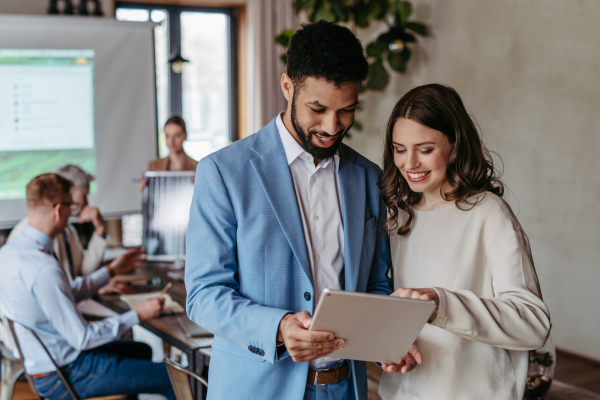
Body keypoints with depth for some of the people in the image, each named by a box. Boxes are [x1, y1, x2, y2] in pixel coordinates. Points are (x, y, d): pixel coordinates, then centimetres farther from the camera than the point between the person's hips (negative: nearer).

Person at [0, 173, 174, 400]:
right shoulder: (44, 270, -30)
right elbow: (82, 338, -24)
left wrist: (111, 270, 19)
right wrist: (138, 315, -14)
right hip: (61, 376, -10)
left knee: (141, 351, 28)